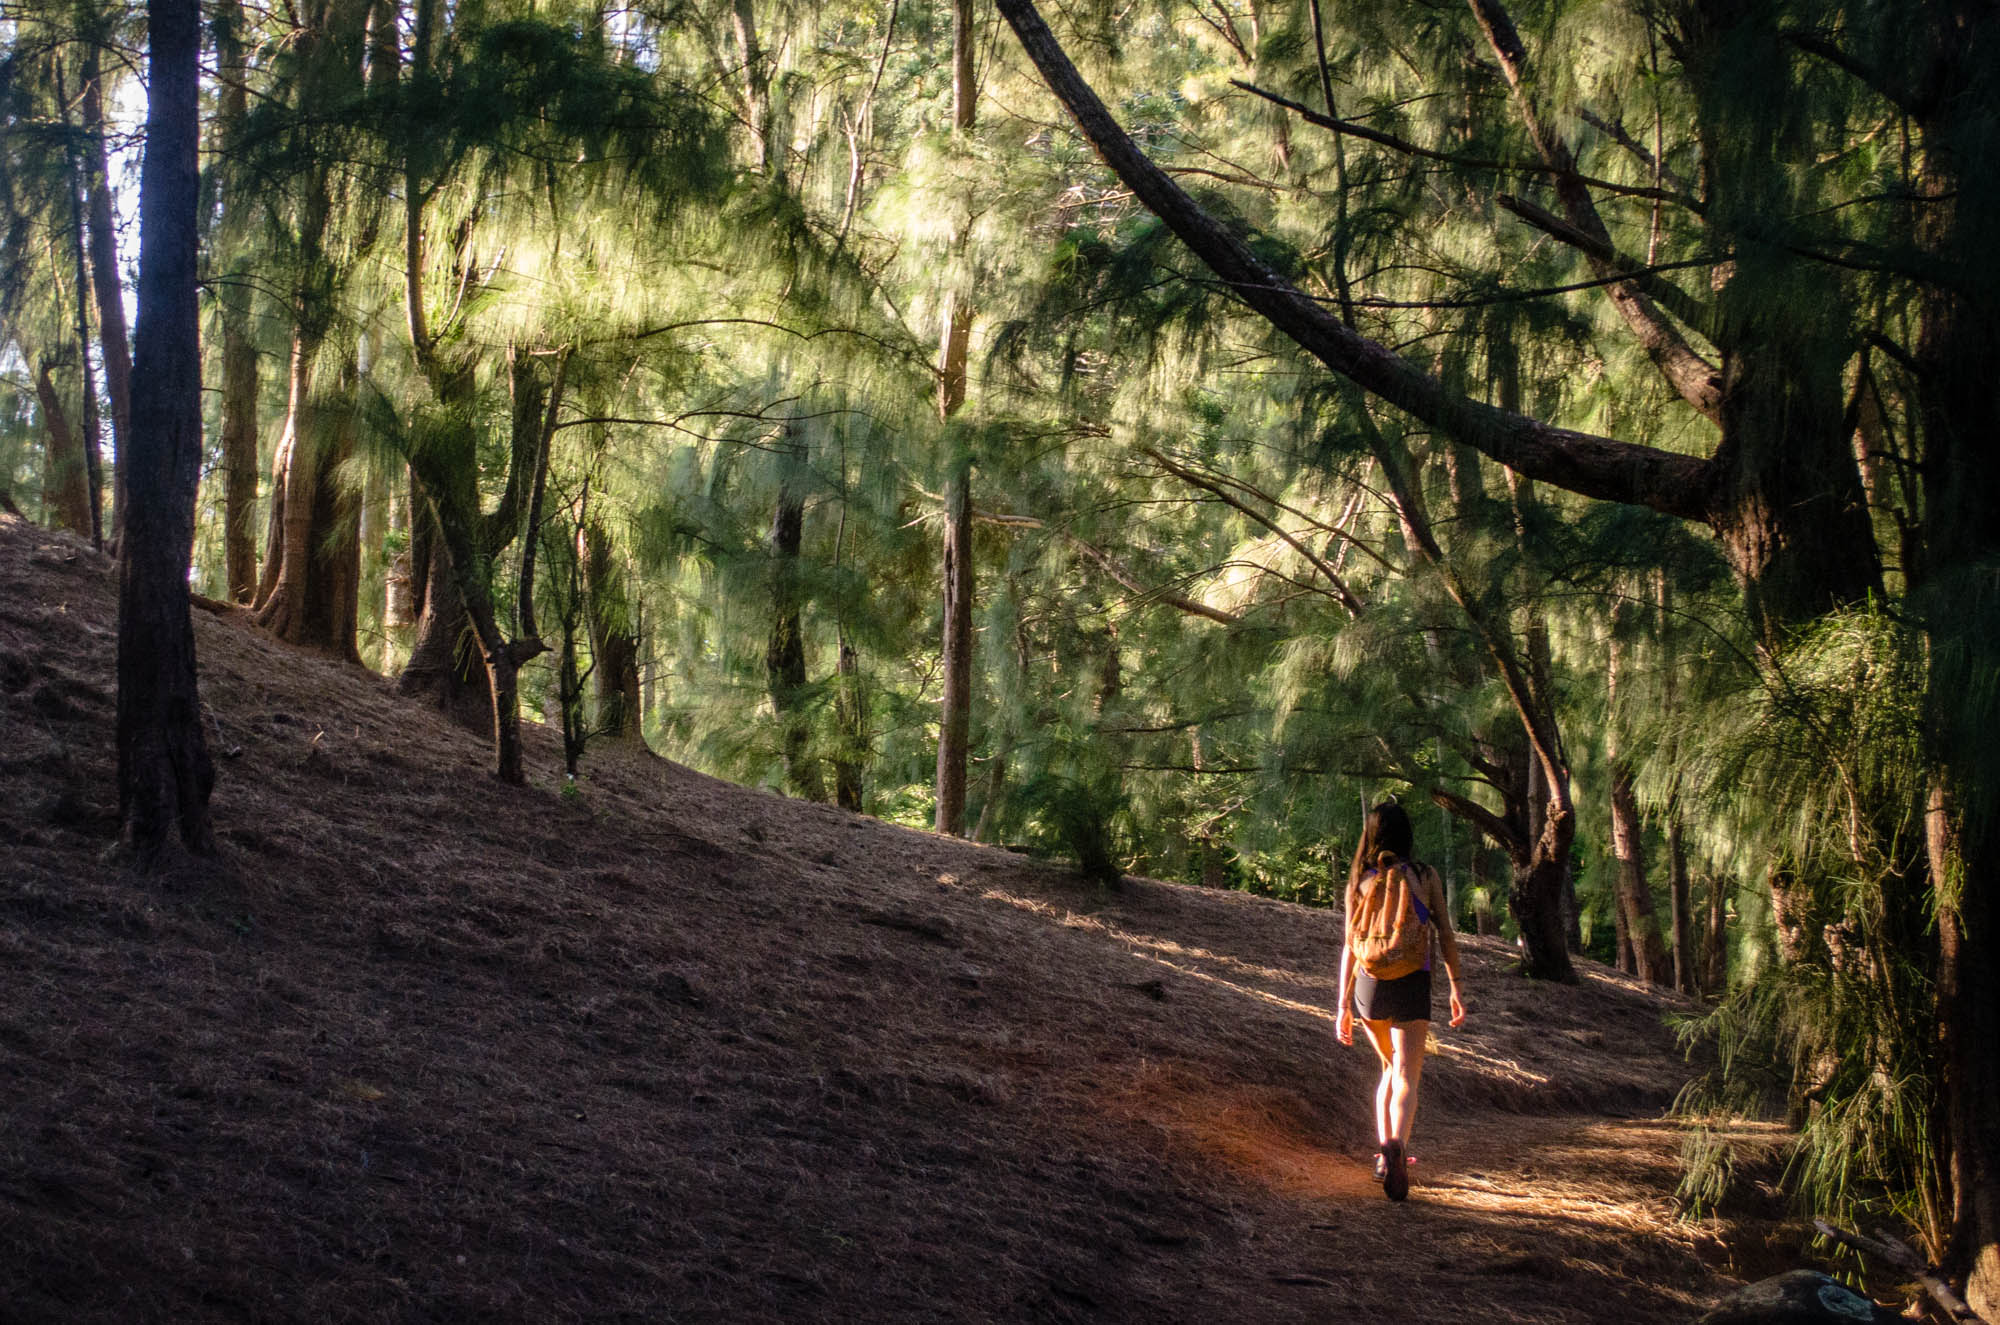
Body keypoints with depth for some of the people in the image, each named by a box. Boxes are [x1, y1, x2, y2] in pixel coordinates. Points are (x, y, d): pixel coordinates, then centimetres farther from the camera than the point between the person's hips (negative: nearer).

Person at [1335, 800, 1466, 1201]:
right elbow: (1446, 936, 1)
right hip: (1411, 987, -3)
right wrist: (1456, 988, 10)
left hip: (1369, 987, 3)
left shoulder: (1360, 882, 4)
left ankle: (1386, 1151, 18)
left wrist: (1343, 1006, 6)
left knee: (1390, 1068, 24)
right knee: (1406, 1077, -8)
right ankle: (1396, 1143, -35)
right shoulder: (1425, 877, 1)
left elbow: (1350, 946, 3)